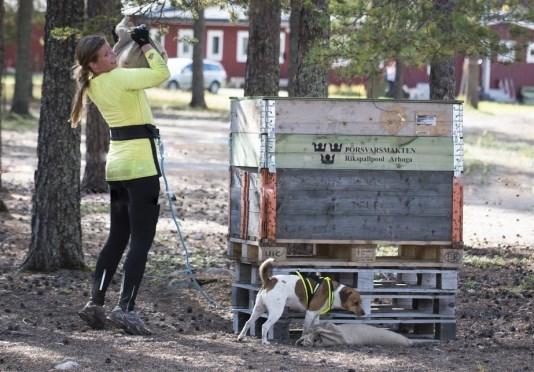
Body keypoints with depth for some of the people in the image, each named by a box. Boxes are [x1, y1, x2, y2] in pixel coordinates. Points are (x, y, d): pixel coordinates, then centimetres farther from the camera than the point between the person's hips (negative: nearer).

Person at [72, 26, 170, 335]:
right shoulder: (119, 79, -17)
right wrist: (145, 44, -12)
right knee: (142, 240, -7)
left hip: (117, 167, 8)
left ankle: (96, 303, 11)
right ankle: (126, 308, -14)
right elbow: (161, 73, -23)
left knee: (117, 239, 15)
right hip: (141, 165, -8)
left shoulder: (94, 85, 7)